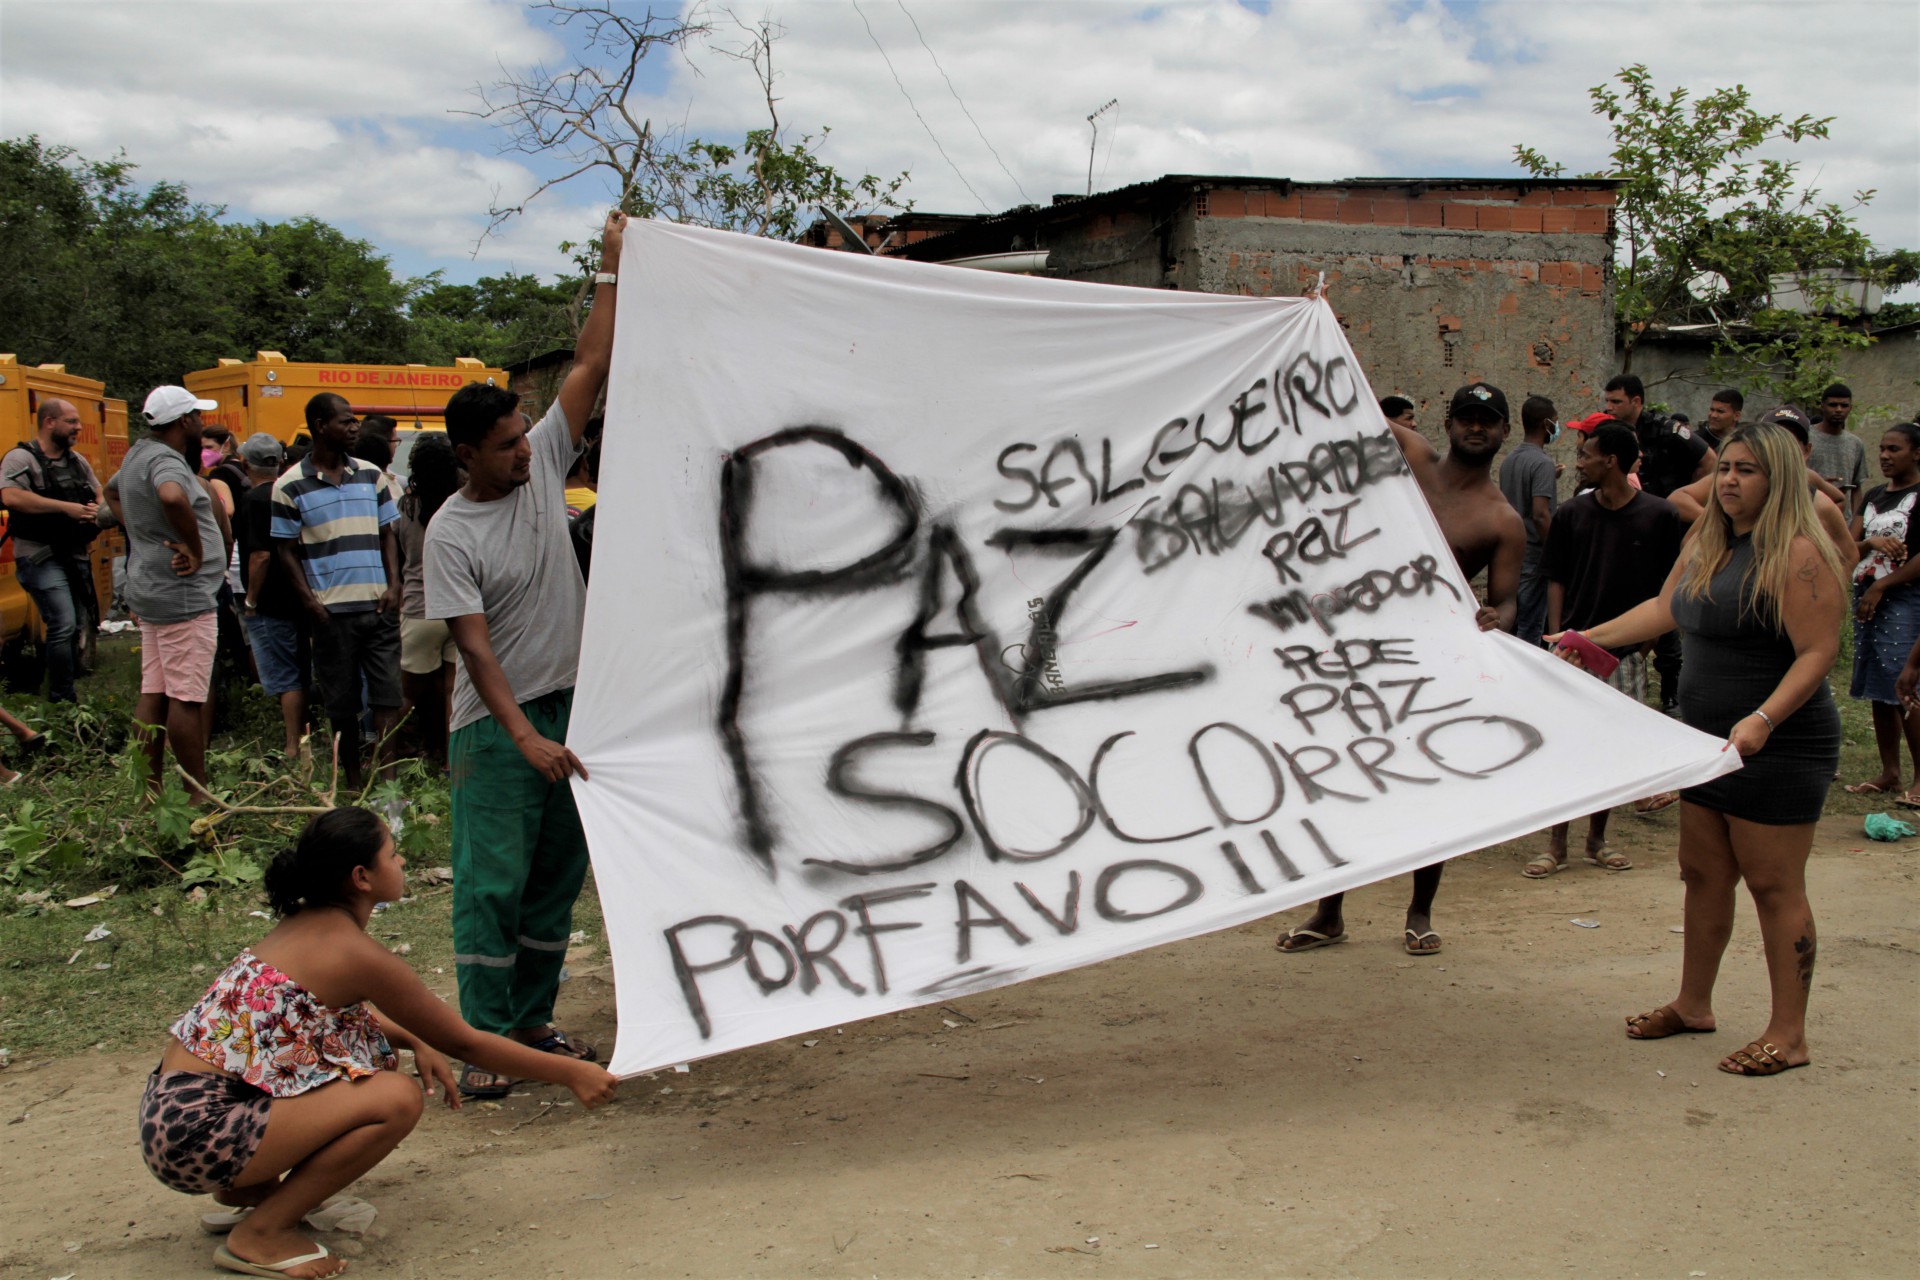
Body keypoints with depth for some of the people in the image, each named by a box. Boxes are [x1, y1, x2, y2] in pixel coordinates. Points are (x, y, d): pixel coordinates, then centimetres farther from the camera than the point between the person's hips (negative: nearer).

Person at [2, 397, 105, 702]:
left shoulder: (77, 461, 15)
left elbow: (99, 494, 23)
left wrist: (96, 511, -2)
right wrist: (66, 507, -25)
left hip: (75, 555, 8)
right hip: (40, 557, -8)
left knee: (77, 625, 11)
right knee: (63, 625, -16)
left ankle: (69, 691, 23)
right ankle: (63, 700, -12)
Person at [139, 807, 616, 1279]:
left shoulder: (306, 924, 10)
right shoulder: (353, 952, -16)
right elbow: (465, 1042, -9)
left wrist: (415, 1041, 14)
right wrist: (570, 1073, 0)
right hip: (198, 1132, -9)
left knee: (375, 1051, 12)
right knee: (397, 1099, -17)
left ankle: (249, 1192, 16)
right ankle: (262, 1234, -5)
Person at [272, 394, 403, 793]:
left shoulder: (370, 474, 10)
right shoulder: (291, 486, -1)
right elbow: (286, 550, 0)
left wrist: (393, 585, 0)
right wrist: (308, 600, -10)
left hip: (378, 605, 3)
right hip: (331, 610, -3)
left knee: (387, 693, -2)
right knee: (342, 703, 6)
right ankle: (354, 780, 18)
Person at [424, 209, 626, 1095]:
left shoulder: (542, 466, 3)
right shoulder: (452, 533, -11)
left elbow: (590, 369, 3)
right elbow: (476, 648, -18)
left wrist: (612, 270, 2)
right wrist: (525, 737, -27)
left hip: (574, 704, 6)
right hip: (497, 725, -6)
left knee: (559, 874, 12)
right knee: (492, 882, -3)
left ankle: (533, 1018, 25)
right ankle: (483, 1042, 7)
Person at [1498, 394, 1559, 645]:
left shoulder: (1508, 460, 10)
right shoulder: (1543, 463, -16)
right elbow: (1540, 514, -23)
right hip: (1534, 556, -8)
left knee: (1511, 626, 15)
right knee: (1530, 631, -3)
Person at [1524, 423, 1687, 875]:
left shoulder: (1661, 516, -3)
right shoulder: (1572, 514, 3)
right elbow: (1556, 580, 8)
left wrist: (1646, 637, -2)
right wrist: (1557, 638, -1)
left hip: (1626, 651, -1)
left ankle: (1597, 840, 22)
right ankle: (1556, 846, 6)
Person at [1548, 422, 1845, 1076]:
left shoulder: (1798, 555, -17)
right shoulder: (1707, 544, 9)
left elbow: (1818, 653, -21)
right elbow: (1664, 609, 20)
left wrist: (1763, 719, -31)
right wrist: (1590, 638, 15)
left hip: (1779, 747, -8)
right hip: (1709, 740, 9)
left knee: (1774, 886, -1)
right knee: (1704, 874, 16)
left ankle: (1788, 1034, 9)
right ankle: (1693, 1004, 29)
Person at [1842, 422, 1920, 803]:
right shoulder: (1873, 496, 16)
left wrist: (1880, 587, -13)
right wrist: (1872, 543, -9)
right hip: (1866, 598, 7)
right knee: (1877, 691, 8)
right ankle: (1889, 773, 15)